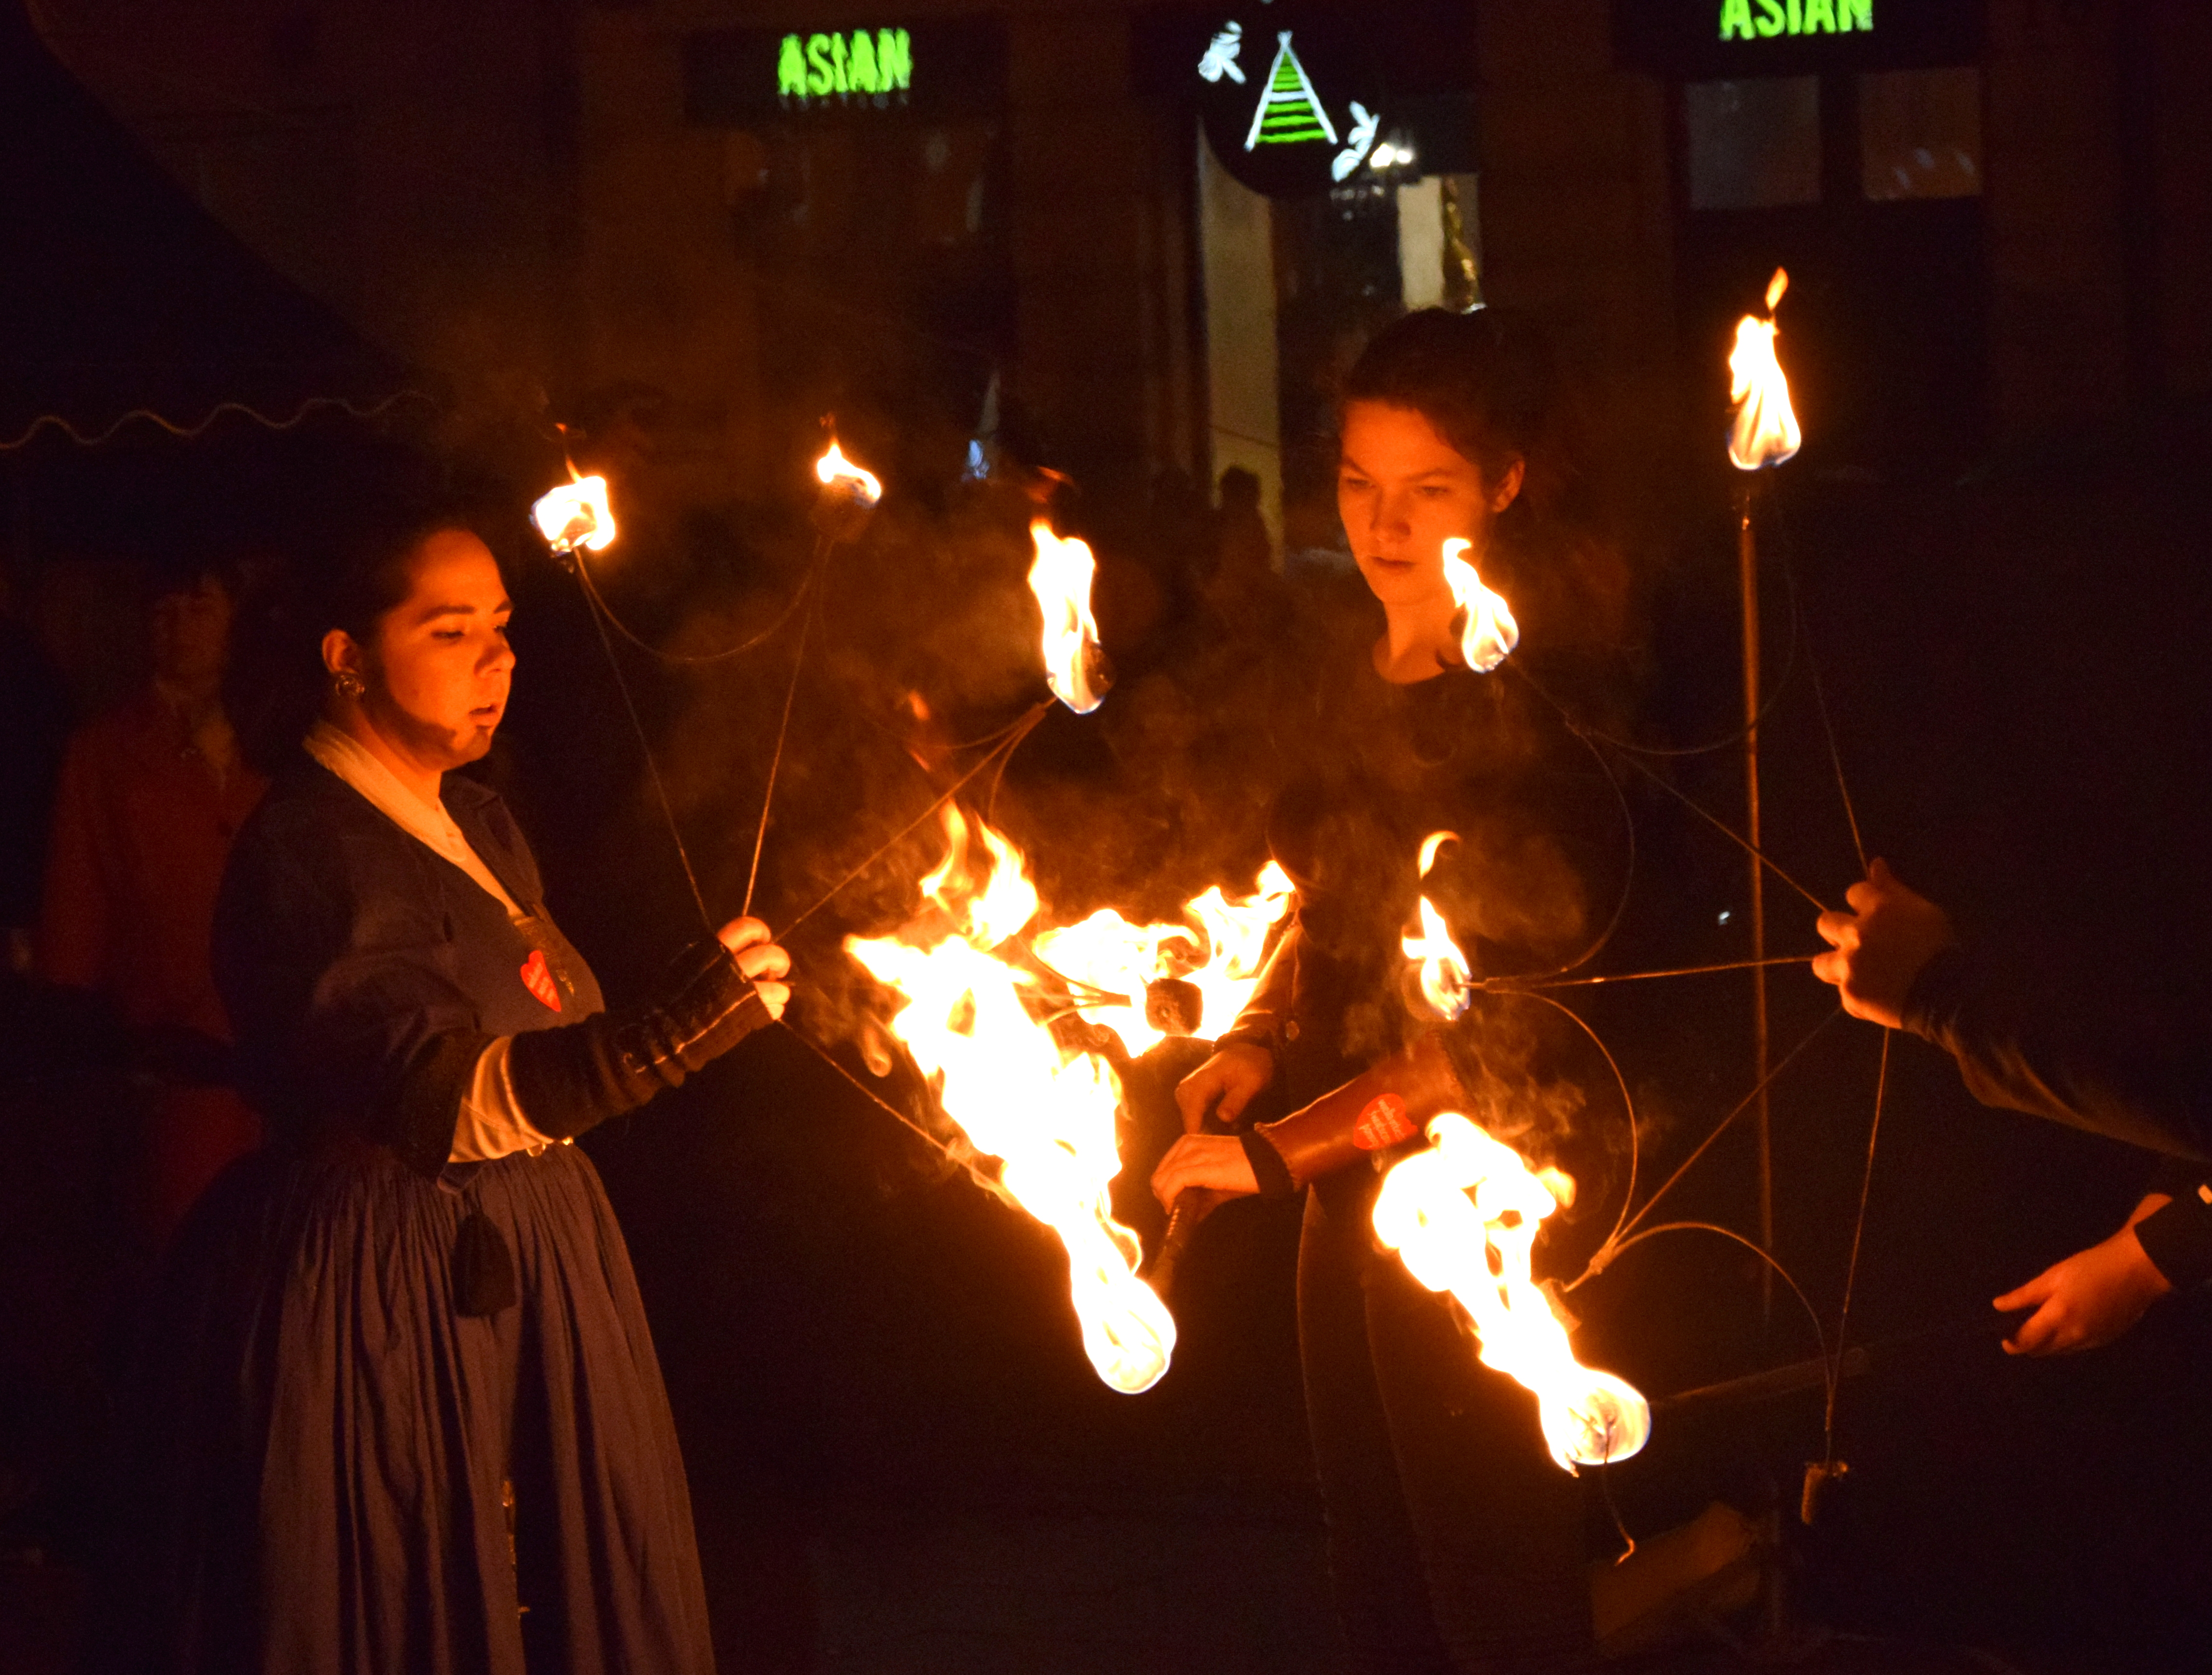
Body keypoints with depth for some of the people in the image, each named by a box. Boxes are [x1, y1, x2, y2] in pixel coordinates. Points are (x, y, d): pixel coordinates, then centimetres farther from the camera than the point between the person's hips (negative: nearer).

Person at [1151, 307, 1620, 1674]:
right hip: (1355, 1197, 8)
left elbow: (1512, 1009, -19)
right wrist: (1259, 1038, 3)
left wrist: (1290, 1148, -20)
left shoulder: (1537, 701, -16)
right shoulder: (1354, 674, 10)